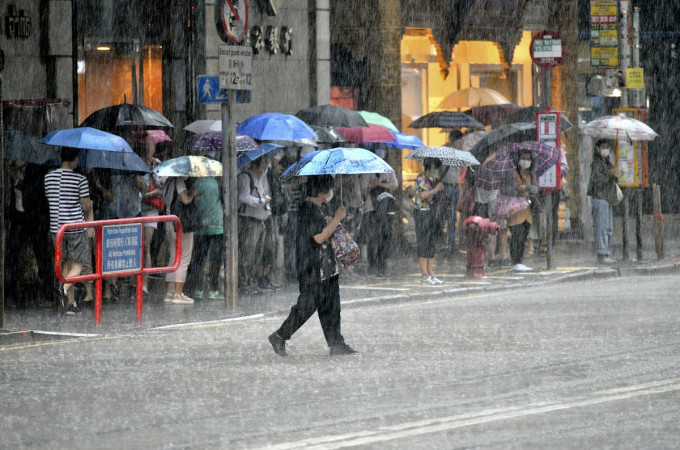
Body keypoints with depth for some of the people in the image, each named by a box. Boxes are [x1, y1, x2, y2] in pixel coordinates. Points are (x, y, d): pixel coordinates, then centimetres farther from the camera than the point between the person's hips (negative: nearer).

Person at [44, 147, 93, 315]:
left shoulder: (49, 178, 4)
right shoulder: (80, 179, -10)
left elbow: (51, 201, 12)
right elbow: (86, 206, -9)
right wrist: (89, 205, 15)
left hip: (56, 227, 4)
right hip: (76, 227, -4)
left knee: (65, 264, 13)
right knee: (77, 265, 2)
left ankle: (71, 303, 13)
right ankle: (65, 289, -25)